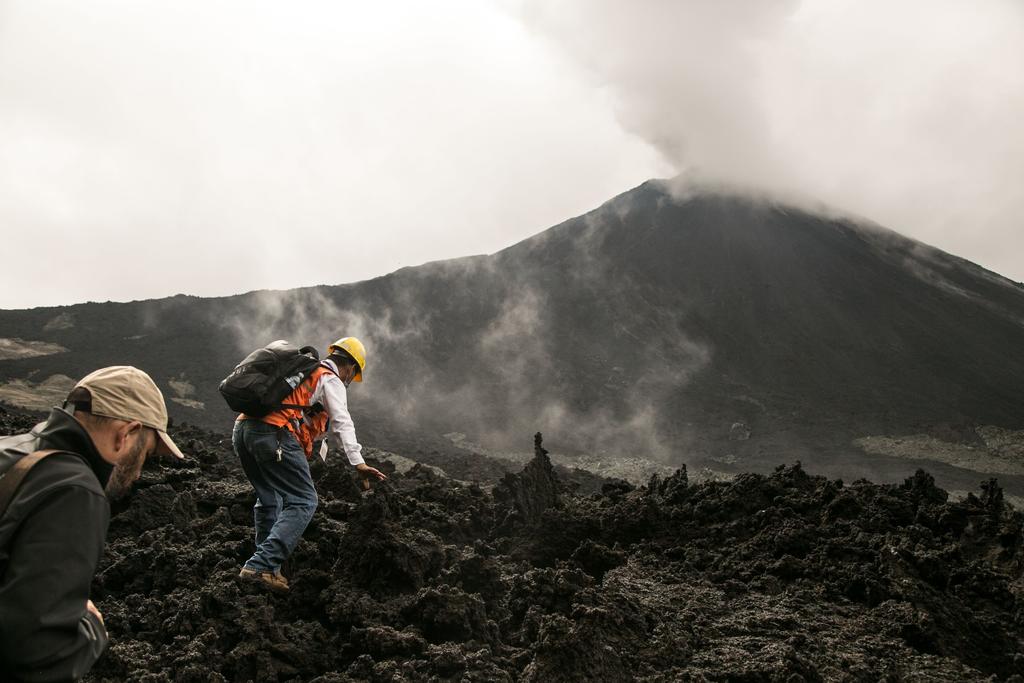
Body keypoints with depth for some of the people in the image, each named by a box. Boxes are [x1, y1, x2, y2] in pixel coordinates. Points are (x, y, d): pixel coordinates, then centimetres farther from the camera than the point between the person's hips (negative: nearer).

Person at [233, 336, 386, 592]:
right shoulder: (332, 381, 7)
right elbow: (342, 424, -6)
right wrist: (358, 462, -13)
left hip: (242, 429, 9)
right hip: (274, 434, -9)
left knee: (269, 499, 22)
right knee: (303, 502, -6)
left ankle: (267, 566, 20)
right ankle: (261, 566, -16)